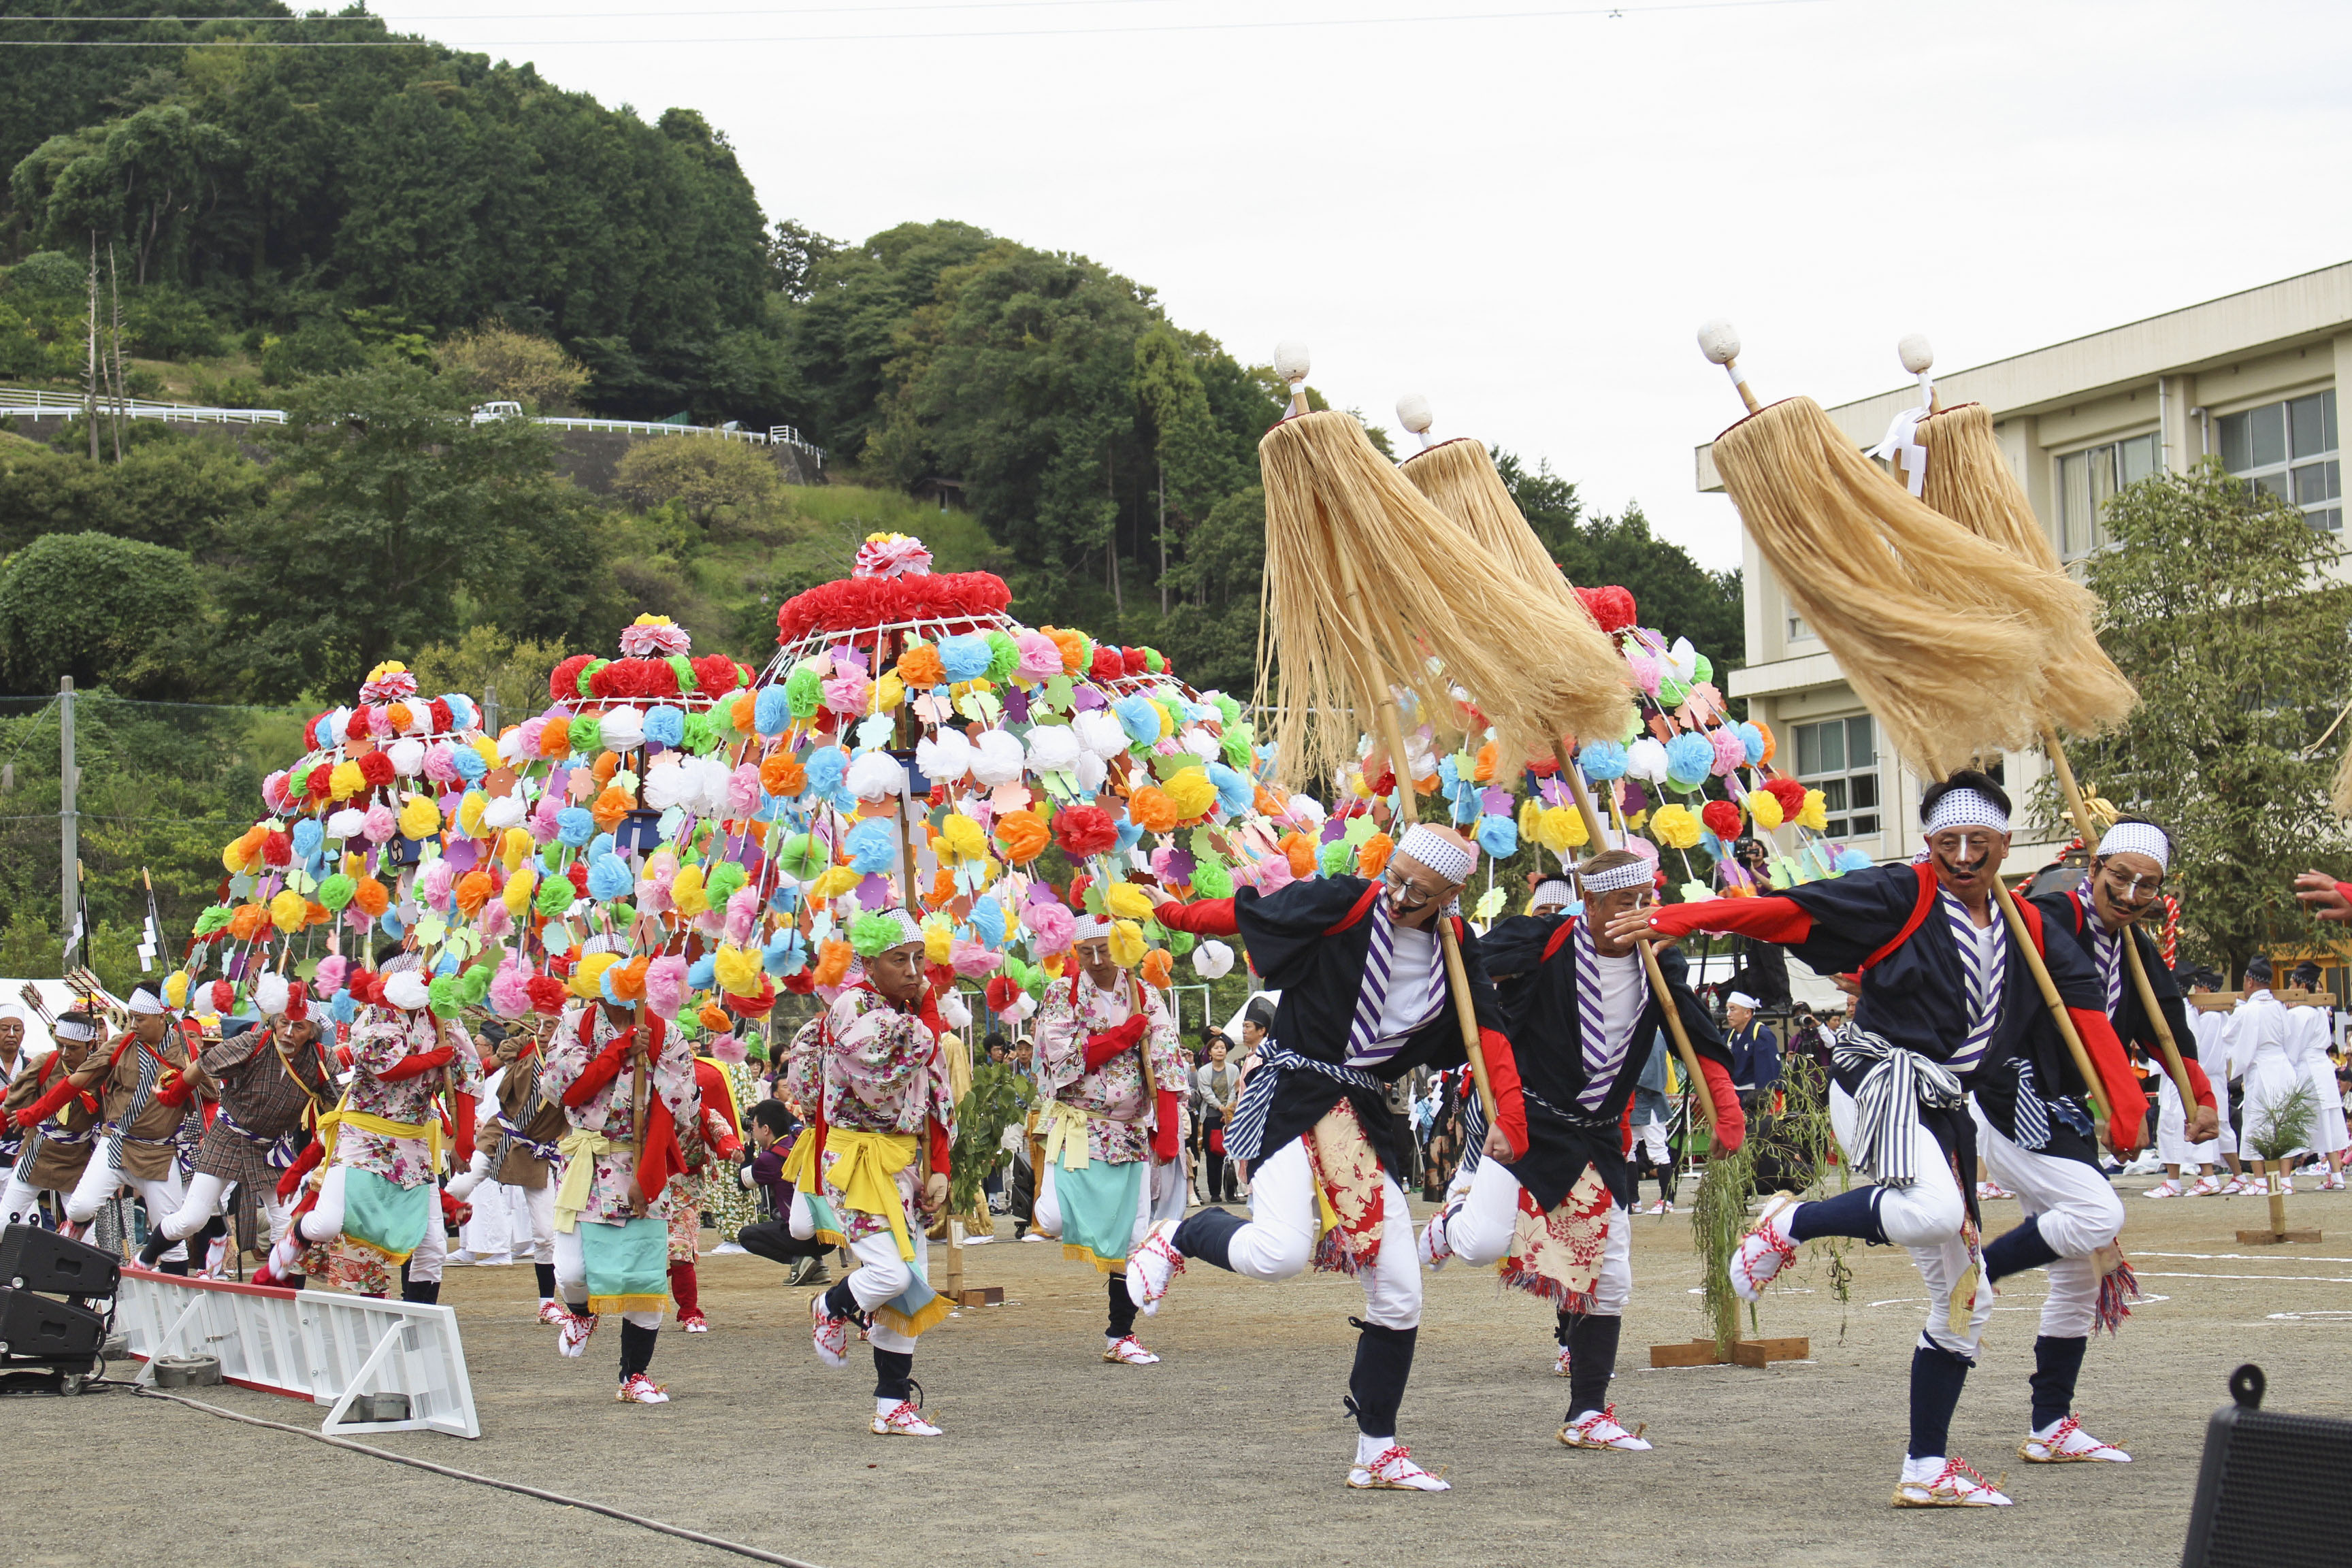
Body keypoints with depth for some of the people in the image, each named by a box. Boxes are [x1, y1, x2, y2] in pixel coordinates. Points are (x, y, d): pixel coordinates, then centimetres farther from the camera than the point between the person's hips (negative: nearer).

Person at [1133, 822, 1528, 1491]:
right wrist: (1171, 914, 8)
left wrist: (1510, 1117, -10)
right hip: (1291, 1096, -6)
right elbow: (1245, 912, 1)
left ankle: (1377, 1453, 14)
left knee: (1400, 1292, 2)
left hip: (1364, 1111, 6)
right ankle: (1177, 1237, 5)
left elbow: (1489, 1033, 2)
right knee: (1280, 1252, -28)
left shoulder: (1457, 948, 5)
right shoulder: (1342, 905, -10)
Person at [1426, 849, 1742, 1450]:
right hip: (1520, 1121, -5)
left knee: (1606, 1278, 4)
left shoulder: (1660, 966, 2)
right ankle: (1448, 1224, 17)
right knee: (1486, 1243, -22)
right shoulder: (1541, 944, -13)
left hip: (1597, 1140, 5)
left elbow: (1701, 1042, 11)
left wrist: (1726, 1111, 2)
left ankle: (1587, 1416, 16)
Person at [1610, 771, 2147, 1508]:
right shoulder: (1901, 896, -6)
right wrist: (1675, 920, -24)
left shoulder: (2025, 929, 12)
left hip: (1947, 1106, 7)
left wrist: (2125, 1103, 2)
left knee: (1962, 1301, 5)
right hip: (1882, 1081, -7)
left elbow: (2084, 1005, 13)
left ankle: (1927, 1469, 13)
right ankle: (1787, 1225, -13)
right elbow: (1789, 912, -14)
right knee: (1935, 1211, -37)